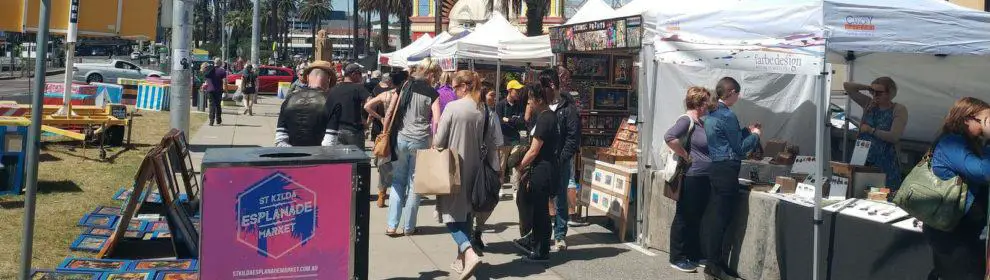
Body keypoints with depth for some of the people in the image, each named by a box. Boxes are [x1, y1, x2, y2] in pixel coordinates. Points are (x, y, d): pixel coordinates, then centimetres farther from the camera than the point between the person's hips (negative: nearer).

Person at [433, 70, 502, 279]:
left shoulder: (452, 107, -14)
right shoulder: (486, 111, 0)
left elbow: (439, 141, -10)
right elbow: (493, 142, 1)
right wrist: (494, 168, 10)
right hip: (474, 168, 5)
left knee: (451, 213, 0)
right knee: (466, 211, 17)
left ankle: (469, 253, -20)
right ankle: (462, 259, 25)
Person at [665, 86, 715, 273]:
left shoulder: (702, 122, 14)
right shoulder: (686, 120, -14)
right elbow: (669, 137, -31)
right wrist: (685, 156, -22)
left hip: (704, 179, 9)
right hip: (691, 178, -9)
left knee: (697, 217, 16)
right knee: (684, 217, 0)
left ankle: (695, 255, 27)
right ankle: (677, 258, 10)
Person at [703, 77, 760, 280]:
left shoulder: (712, 114, 12)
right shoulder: (728, 116, -16)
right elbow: (739, 148, -11)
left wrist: (746, 131, 19)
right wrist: (755, 135, 5)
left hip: (716, 168, 10)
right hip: (727, 170, -10)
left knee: (721, 216, 14)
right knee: (724, 217, -4)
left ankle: (714, 261, 18)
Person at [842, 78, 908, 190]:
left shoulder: (899, 110, -2)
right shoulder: (869, 104, 10)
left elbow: (894, 136, -13)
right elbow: (847, 86, 9)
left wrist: (871, 130, -9)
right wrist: (868, 87, 1)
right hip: (863, 160, 4)